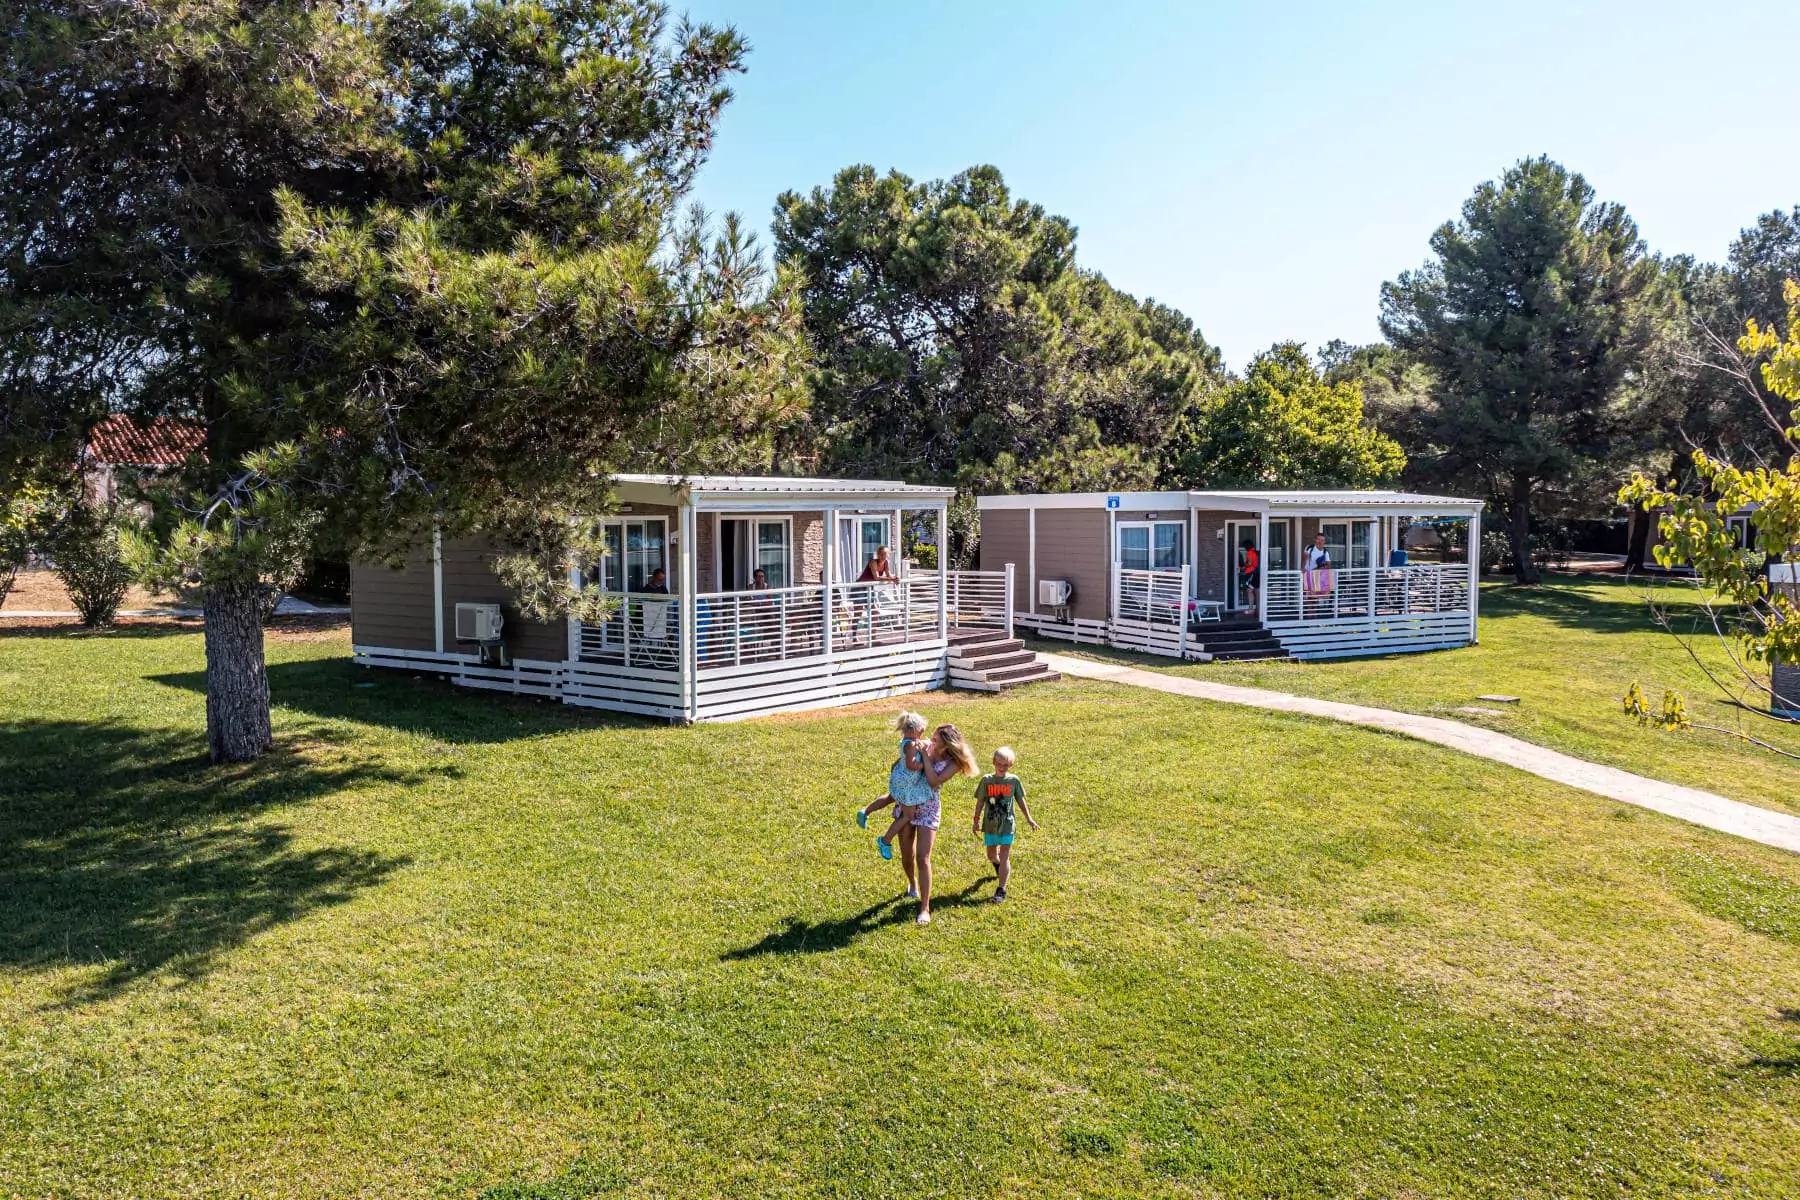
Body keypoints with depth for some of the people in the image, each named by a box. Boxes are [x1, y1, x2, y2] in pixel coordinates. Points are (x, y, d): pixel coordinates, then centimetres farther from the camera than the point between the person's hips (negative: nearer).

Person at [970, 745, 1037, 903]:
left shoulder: (1014, 780, -3)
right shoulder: (987, 780, -4)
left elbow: (1020, 801, 7)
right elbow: (980, 801, 2)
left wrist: (1029, 819, 8)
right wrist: (976, 820, 2)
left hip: (1007, 825, -2)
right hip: (990, 825, 2)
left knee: (1004, 857, -5)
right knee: (991, 855, 17)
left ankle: (1001, 890, -5)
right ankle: (998, 866, 52)